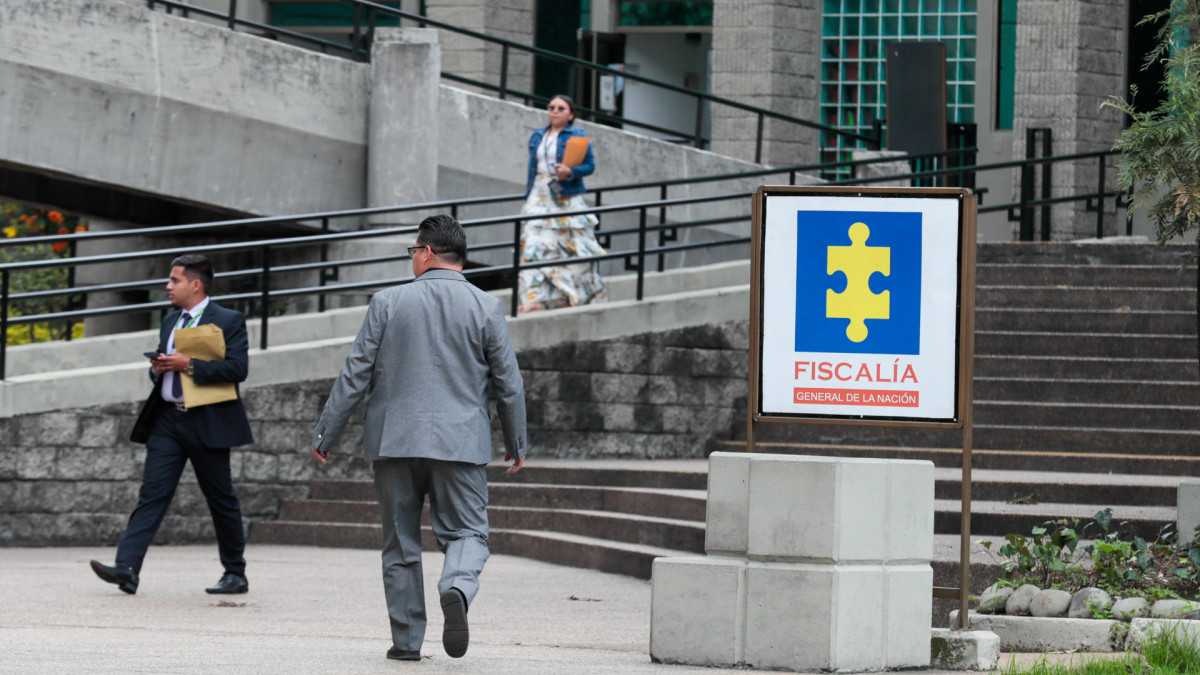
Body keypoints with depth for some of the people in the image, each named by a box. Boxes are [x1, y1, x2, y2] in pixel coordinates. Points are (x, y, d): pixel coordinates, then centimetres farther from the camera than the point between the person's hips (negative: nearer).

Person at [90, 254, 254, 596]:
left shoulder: (228, 321, -4)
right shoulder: (170, 322, 18)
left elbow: (237, 368, -15)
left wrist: (189, 365, -19)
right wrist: (158, 368, 3)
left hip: (206, 423, -5)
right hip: (167, 419, 5)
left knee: (221, 500, 4)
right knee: (152, 493, -7)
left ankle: (235, 574, 17)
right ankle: (126, 568, -18)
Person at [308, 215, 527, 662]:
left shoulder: (388, 303, -1)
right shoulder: (486, 308, 0)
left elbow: (354, 374, 0)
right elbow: (509, 385, 4)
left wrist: (325, 434, 7)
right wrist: (516, 444, 17)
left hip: (394, 440, 0)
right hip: (460, 441, 0)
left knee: (400, 542, 10)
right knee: (466, 531, 5)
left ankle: (406, 640, 10)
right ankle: (457, 589, -27)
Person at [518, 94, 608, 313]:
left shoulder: (578, 136, -1)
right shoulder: (537, 136, 14)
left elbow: (590, 165, -4)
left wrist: (570, 172, -23)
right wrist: (528, 197, 16)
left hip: (567, 199, -4)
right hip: (540, 199, 4)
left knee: (571, 246, 0)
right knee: (534, 245, -7)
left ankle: (575, 295, 17)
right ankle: (534, 299, -10)